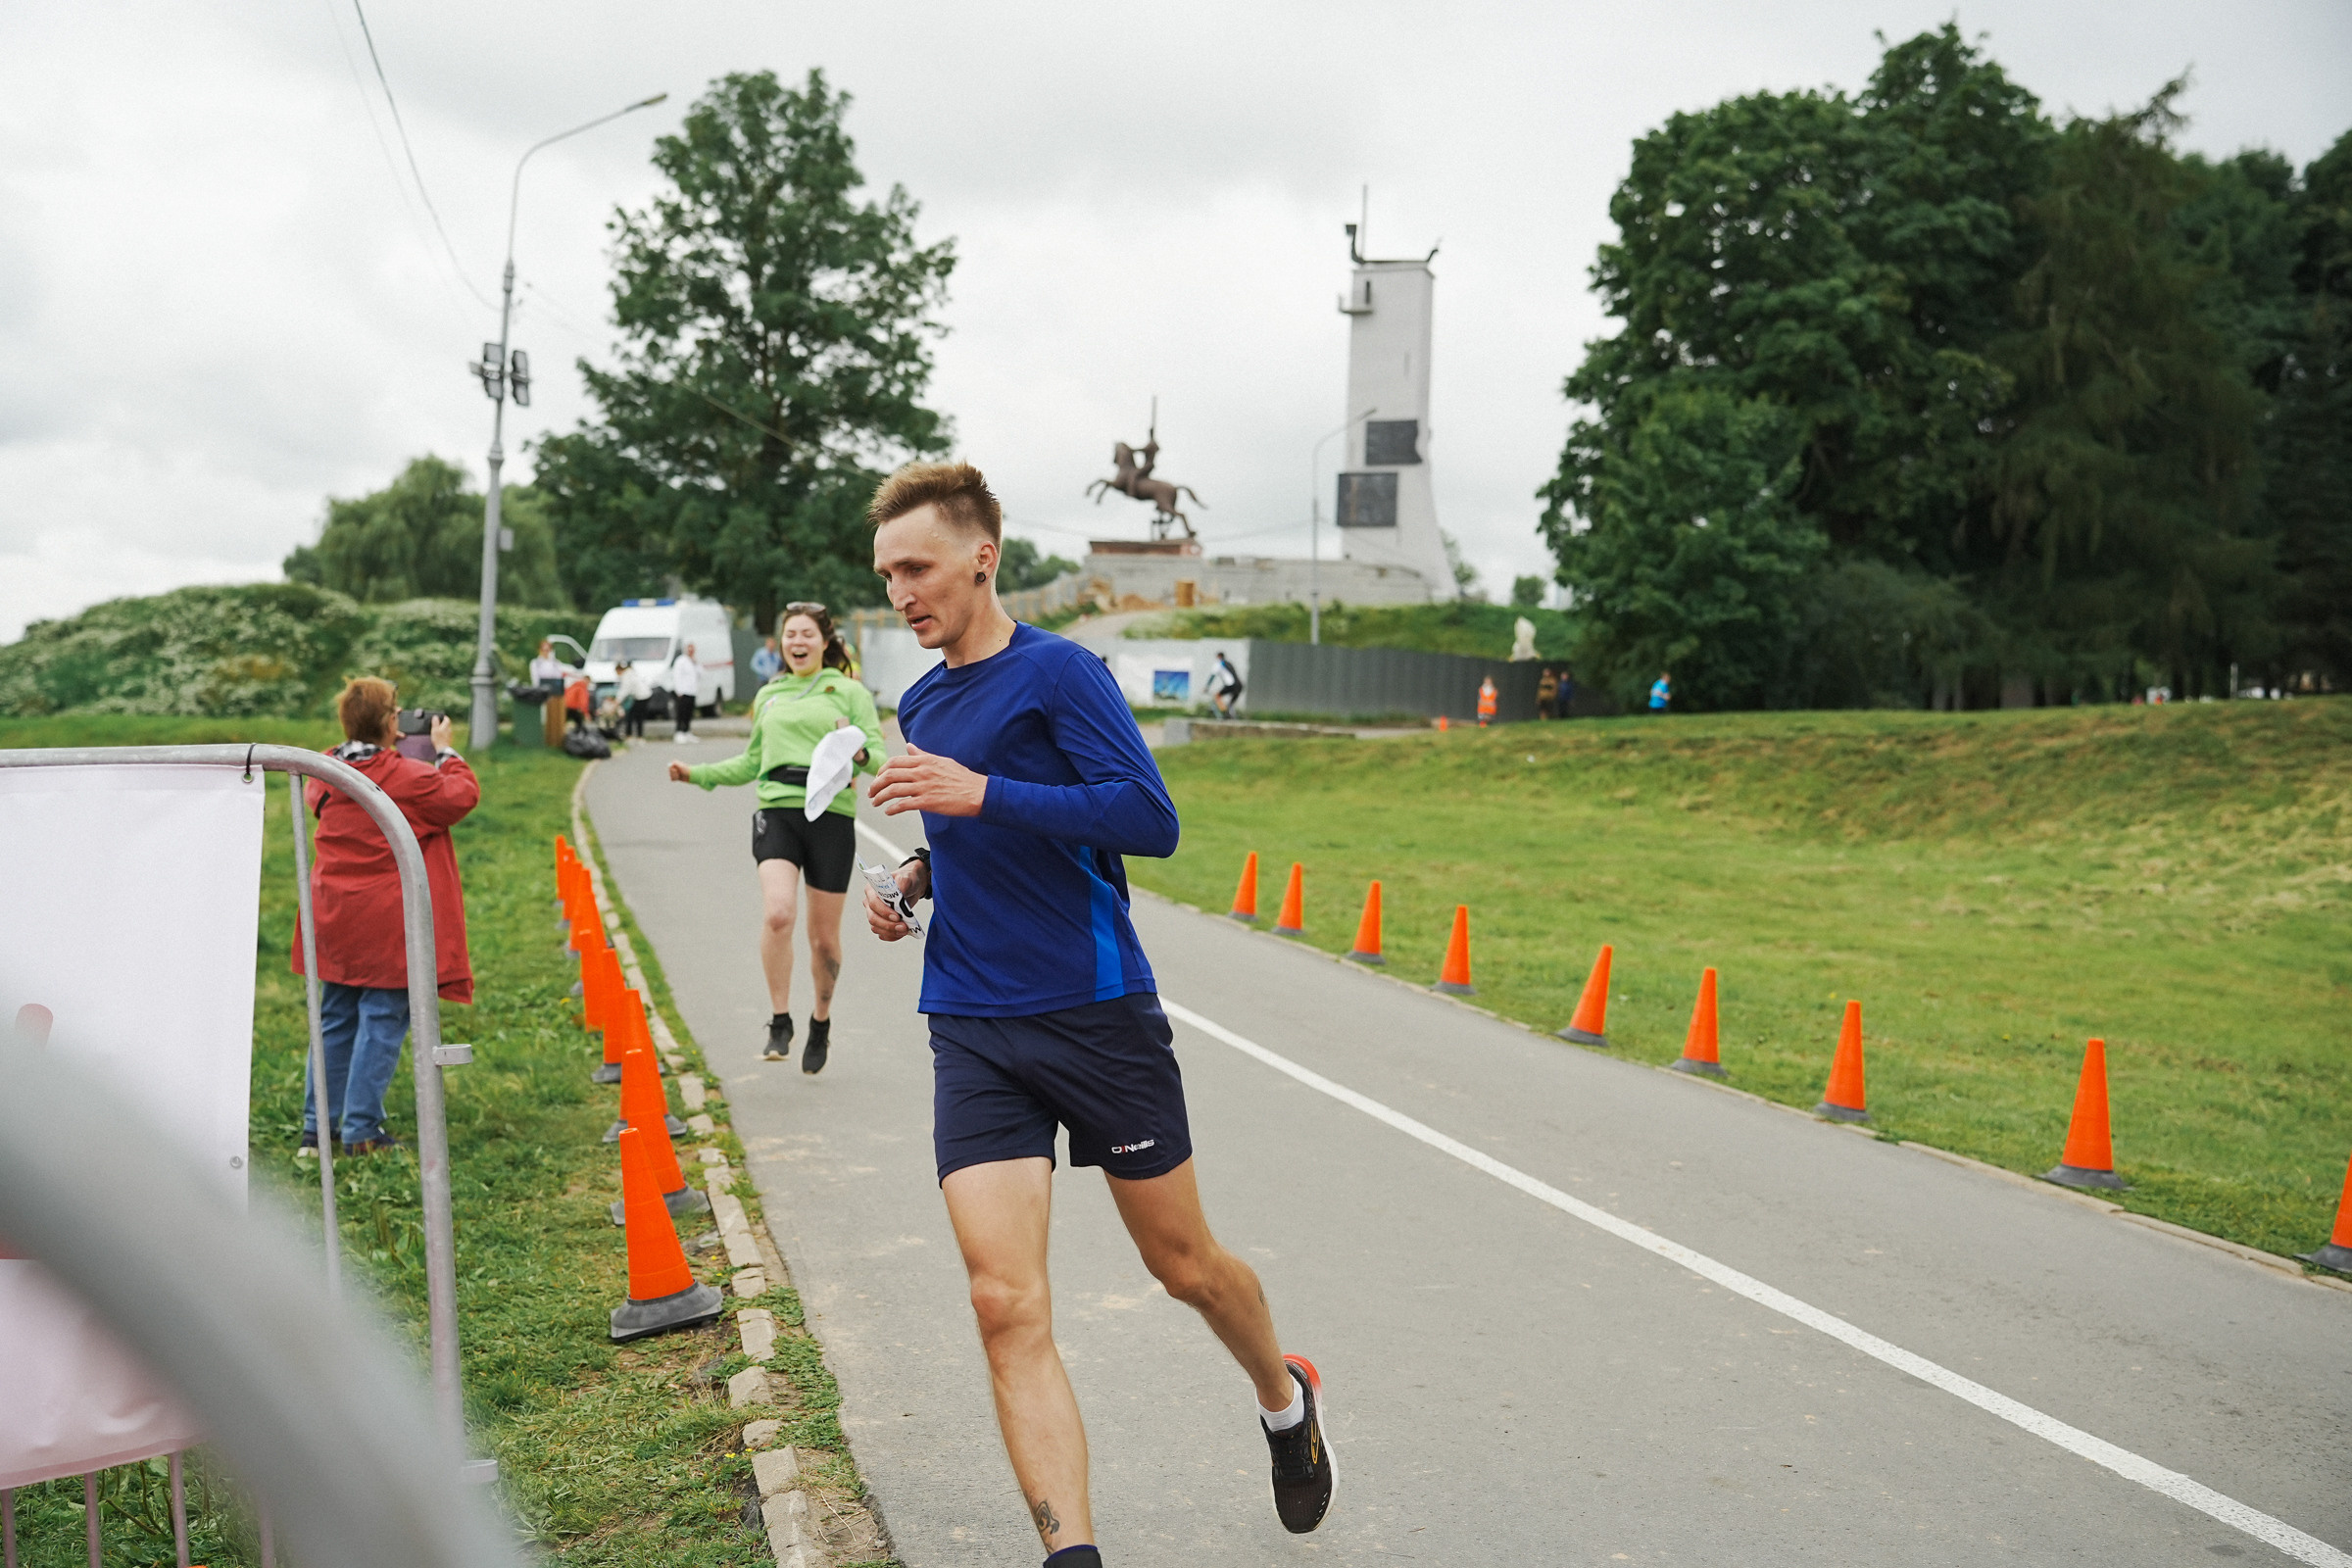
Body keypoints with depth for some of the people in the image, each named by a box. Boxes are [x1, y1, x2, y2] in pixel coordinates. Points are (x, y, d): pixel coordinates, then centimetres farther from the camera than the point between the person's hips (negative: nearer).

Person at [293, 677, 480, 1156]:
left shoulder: (326, 772, 4)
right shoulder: (406, 776, -15)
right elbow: (463, 794, -3)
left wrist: (385, 751, 22)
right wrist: (445, 751, 11)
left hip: (335, 916, 7)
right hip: (386, 923, -7)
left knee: (335, 1021, 16)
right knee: (382, 1020, 1)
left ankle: (316, 1126, 21)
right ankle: (361, 1131, 3)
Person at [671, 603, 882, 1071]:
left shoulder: (849, 691, 6)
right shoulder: (769, 695, 18)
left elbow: (879, 758, -1)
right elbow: (752, 762, 28)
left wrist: (858, 752, -23)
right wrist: (697, 774, 19)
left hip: (831, 816, -2)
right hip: (777, 811, 2)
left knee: (824, 936, 4)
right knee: (778, 913, -22)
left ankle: (821, 1021, 30)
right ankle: (779, 1022, -7)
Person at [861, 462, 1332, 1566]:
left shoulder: (1057, 671, -9)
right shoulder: (921, 704, 13)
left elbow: (1151, 819, -19)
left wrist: (980, 792, -24)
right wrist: (914, 880, 7)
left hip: (1098, 1014, -5)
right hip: (973, 1032, 5)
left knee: (1184, 1265, 12)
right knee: (1007, 1306, -9)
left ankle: (1287, 1400, 42)